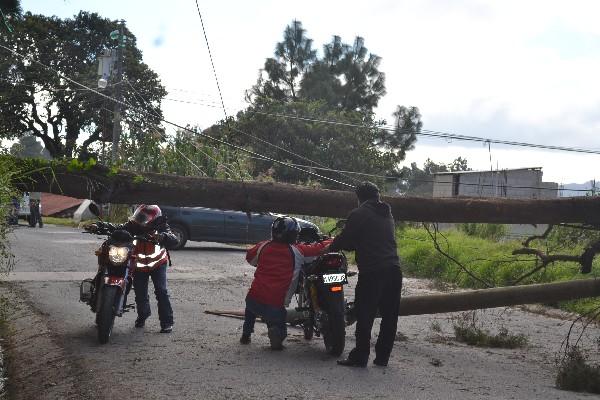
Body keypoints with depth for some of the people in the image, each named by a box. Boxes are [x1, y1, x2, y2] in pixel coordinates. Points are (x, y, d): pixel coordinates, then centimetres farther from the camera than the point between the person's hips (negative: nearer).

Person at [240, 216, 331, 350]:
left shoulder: (263, 246, 3)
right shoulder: (297, 251, -7)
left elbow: (249, 257, 21)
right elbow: (320, 248, -2)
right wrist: (333, 242, 17)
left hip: (254, 298, 4)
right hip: (275, 305, -4)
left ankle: (246, 334, 27)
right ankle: (276, 330, -13)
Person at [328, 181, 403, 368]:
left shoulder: (358, 214, -2)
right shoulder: (387, 215, 20)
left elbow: (345, 239, -2)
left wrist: (329, 248, 19)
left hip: (372, 272, -6)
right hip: (393, 270, 7)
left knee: (364, 316, 0)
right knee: (389, 316, 11)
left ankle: (360, 357, 3)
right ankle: (382, 357, 16)